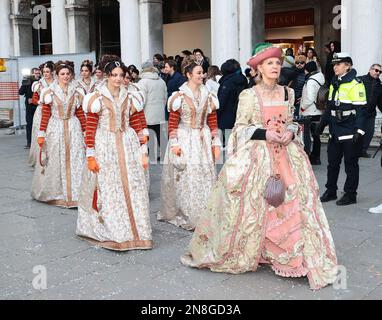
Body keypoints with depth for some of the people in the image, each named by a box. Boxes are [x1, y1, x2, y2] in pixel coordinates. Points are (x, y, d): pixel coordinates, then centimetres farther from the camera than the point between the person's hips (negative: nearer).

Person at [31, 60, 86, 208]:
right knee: (55, 161, 5)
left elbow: (80, 114, 9)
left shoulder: (76, 92, 6)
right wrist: (41, 133, -6)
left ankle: (75, 193, 5)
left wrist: (86, 131, 6)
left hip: (73, 129, 1)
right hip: (55, 129, -1)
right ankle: (55, 192, 18)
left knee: (75, 161, -2)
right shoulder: (50, 92, -1)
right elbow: (45, 114, -3)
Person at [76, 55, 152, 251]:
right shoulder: (97, 98, -4)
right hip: (105, 148, -3)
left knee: (132, 189, 3)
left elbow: (137, 127, 11)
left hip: (128, 147, 4)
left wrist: (143, 152, 8)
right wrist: (90, 156, -10)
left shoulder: (129, 98, 9)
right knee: (108, 190, 0)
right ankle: (111, 233, 12)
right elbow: (90, 129, -6)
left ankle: (135, 231, 15)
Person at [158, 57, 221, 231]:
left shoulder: (208, 96, 8)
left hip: (203, 141, 4)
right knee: (186, 179, 1)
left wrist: (216, 142, 5)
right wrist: (174, 144, -11)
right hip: (184, 140, -4)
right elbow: (172, 122, -6)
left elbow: (213, 121, 9)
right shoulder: (179, 96, -5)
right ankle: (187, 216, 12)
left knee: (205, 178, 5)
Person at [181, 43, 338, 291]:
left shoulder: (288, 93, 8)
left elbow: (291, 122, 16)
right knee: (253, 204, 2)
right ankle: (241, 253, 21)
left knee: (293, 203, 0)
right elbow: (240, 128, -3)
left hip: (286, 155, 4)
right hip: (257, 155, -3)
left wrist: (291, 133, -6)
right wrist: (265, 133, -16)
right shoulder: (249, 95, -3)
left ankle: (295, 257, 12)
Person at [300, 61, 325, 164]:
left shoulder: (311, 81, -18)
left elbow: (310, 99, -23)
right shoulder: (320, 78, 9)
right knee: (316, 135, 16)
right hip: (318, 112, 9)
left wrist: (302, 107, -7)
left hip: (310, 113, -9)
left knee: (306, 135, -4)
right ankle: (316, 158, 25)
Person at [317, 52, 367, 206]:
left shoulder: (355, 84, -12)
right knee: (332, 163, 14)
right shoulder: (334, 84, 13)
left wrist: (359, 130, -21)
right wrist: (323, 123, 19)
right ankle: (331, 191, 26)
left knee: (350, 164, 3)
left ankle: (350, 194, 14)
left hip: (350, 133, -8)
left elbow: (361, 109, -15)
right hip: (335, 132, 8)